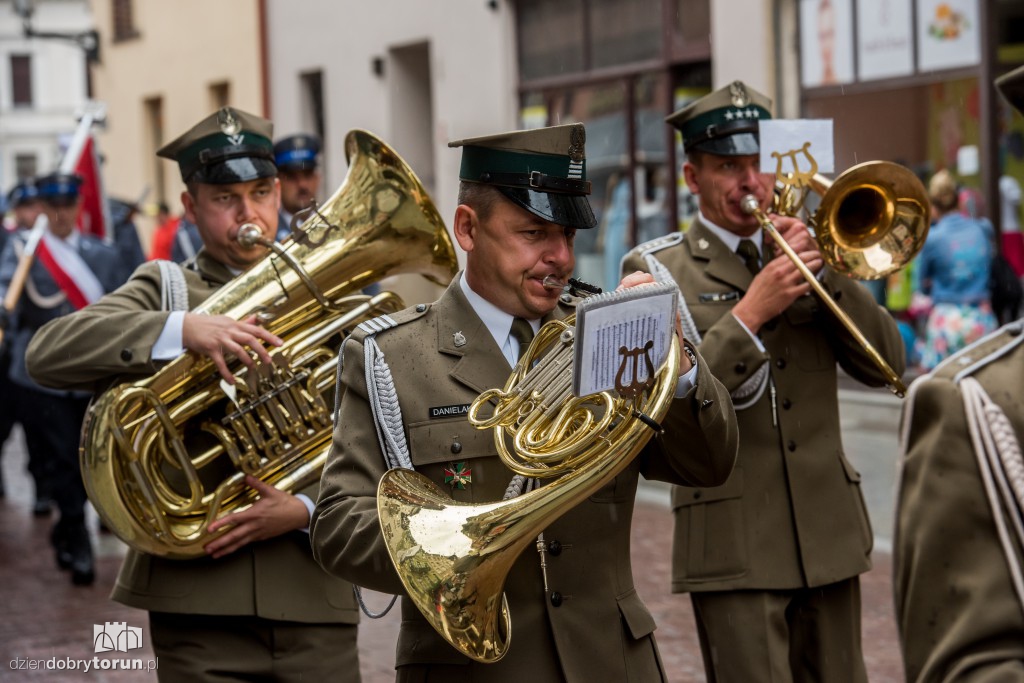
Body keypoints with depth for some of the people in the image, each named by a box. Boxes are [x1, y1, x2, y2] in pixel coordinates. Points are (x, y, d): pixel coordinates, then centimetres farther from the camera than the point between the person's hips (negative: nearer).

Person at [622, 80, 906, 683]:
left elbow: (884, 364, 4)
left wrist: (823, 271, -8)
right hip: (735, 543, -4)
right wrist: (751, 311, -19)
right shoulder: (656, 269, -1)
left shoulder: (802, 249, 12)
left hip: (830, 538, 5)